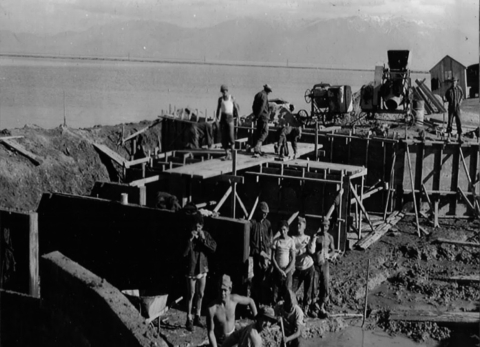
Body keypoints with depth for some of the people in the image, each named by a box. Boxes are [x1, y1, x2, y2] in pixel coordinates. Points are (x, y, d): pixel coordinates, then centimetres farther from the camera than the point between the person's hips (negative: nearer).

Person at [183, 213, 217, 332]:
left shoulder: (205, 234, 0)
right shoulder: (188, 235, -12)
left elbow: (214, 247, -9)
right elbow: (184, 253, -21)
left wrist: (204, 239, -19)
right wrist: (190, 239, -28)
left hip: (203, 268, 4)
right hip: (191, 269, -4)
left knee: (200, 294, 14)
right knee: (191, 295, 1)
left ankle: (197, 318, 28)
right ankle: (189, 320, 11)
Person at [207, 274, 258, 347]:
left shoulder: (234, 298, -22)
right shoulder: (211, 308, -31)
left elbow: (250, 301, -3)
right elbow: (210, 332, -21)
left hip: (232, 337, 3)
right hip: (218, 340, -3)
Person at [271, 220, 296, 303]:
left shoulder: (291, 241, 0)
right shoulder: (276, 241, 2)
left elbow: (293, 259, 0)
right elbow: (273, 258, 2)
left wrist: (286, 271, -8)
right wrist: (280, 270, -7)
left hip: (288, 270, -1)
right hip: (277, 270, 1)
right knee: (276, 291, -3)